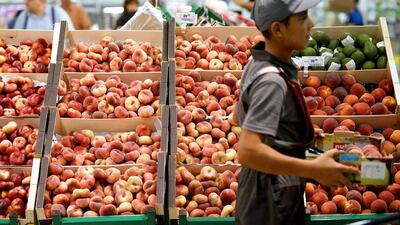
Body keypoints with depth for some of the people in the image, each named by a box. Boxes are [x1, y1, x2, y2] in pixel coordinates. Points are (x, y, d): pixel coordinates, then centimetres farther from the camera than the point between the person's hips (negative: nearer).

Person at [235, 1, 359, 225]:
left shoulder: (258, 64, 4)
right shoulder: (272, 81, -25)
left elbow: (244, 116, 19)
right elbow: (248, 151, -33)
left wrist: (303, 132, 16)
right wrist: (314, 170, -31)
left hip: (266, 191, 9)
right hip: (272, 198, -9)